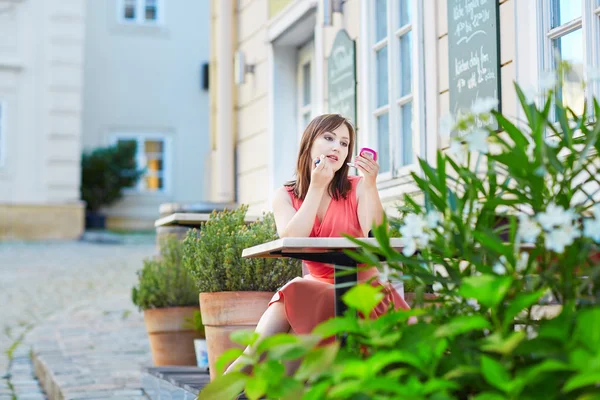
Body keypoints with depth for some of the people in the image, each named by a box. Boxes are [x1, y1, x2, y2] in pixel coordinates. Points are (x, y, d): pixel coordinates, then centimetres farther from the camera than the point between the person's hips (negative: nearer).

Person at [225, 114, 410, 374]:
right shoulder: (285, 196, 5)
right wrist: (316, 187, -16)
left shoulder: (357, 188, 1)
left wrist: (370, 186, -26)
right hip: (315, 285, 2)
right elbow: (291, 243, -16)